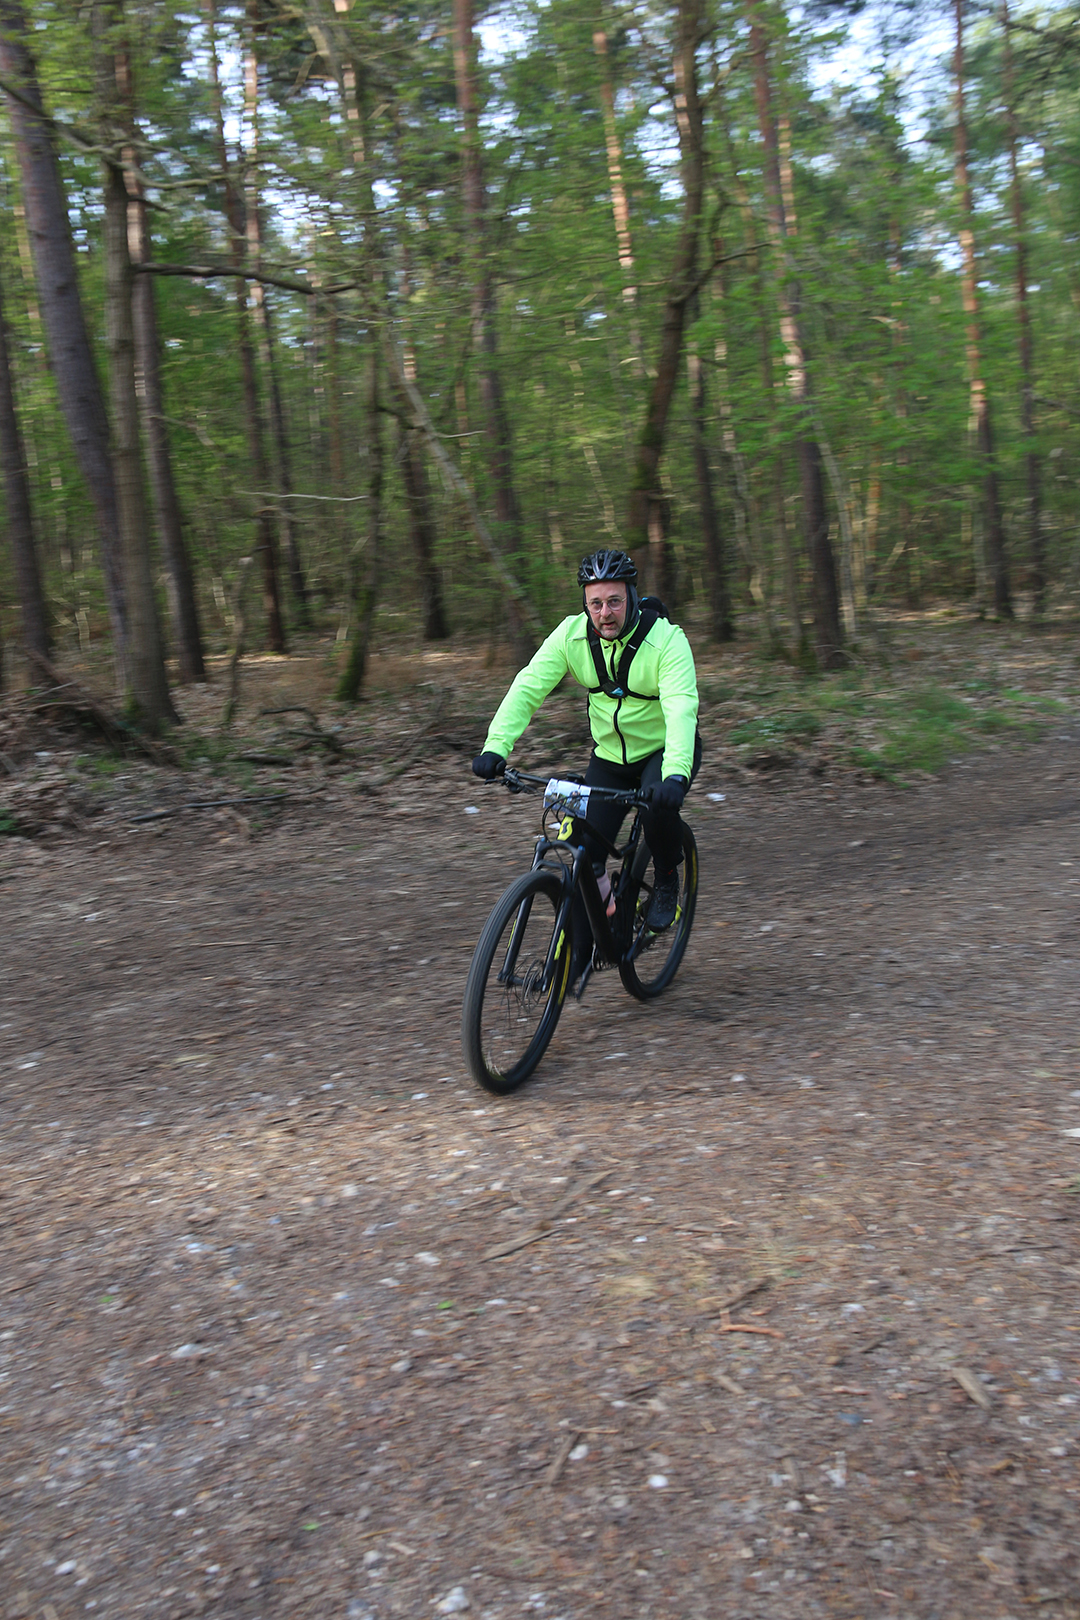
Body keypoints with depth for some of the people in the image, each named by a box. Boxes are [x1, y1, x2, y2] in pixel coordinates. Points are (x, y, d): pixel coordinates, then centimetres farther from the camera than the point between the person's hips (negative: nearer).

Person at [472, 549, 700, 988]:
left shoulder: (665, 639, -25)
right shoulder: (572, 634, -14)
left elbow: (681, 708, -37)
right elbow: (527, 687, -21)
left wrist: (675, 774, -54)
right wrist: (495, 746, -37)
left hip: (664, 751, -3)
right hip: (610, 756, 3)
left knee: (660, 803, -35)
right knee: (586, 852, -5)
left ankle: (667, 879, -4)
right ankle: (579, 950, 12)